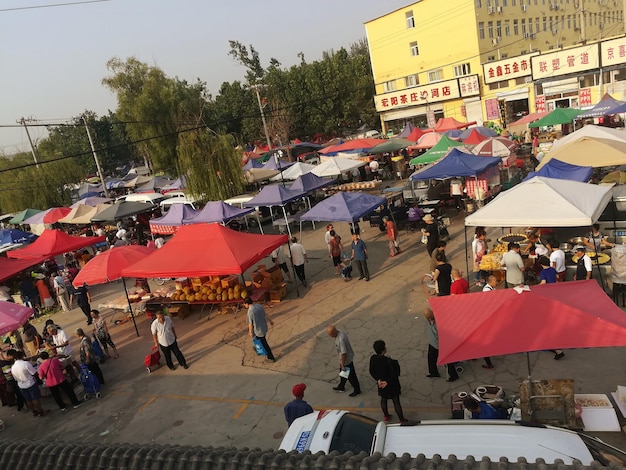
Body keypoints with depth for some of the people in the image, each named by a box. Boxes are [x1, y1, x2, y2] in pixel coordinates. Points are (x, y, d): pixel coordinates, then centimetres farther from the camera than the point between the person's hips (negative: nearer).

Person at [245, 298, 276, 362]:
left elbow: (250, 323, -19)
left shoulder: (250, 311, -25)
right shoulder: (259, 305, -4)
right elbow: (265, 314, 9)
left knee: (264, 343, 8)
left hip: (259, 330, -7)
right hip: (264, 327, 7)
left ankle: (271, 357, 18)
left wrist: (250, 332, -5)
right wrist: (270, 320, 23)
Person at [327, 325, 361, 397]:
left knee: (351, 376, 11)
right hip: (344, 358, 9)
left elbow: (344, 353, -30)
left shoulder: (341, 339, -38)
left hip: (347, 359, -9)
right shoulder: (339, 332, -8)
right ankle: (341, 387, 47)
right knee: (342, 373, 27)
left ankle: (357, 390, 30)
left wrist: (343, 365, -19)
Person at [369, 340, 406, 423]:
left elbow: (371, 372, -7)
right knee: (396, 402, 14)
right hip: (392, 385, -5)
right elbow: (394, 375, -27)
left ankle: (386, 416, 47)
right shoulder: (389, 361, -33)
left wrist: (378, 380, -8)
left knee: (383, 400, 27)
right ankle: (402, 419, 30)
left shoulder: (373, 359, -18)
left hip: (381, 384, 5)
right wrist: (388, 382, -16)